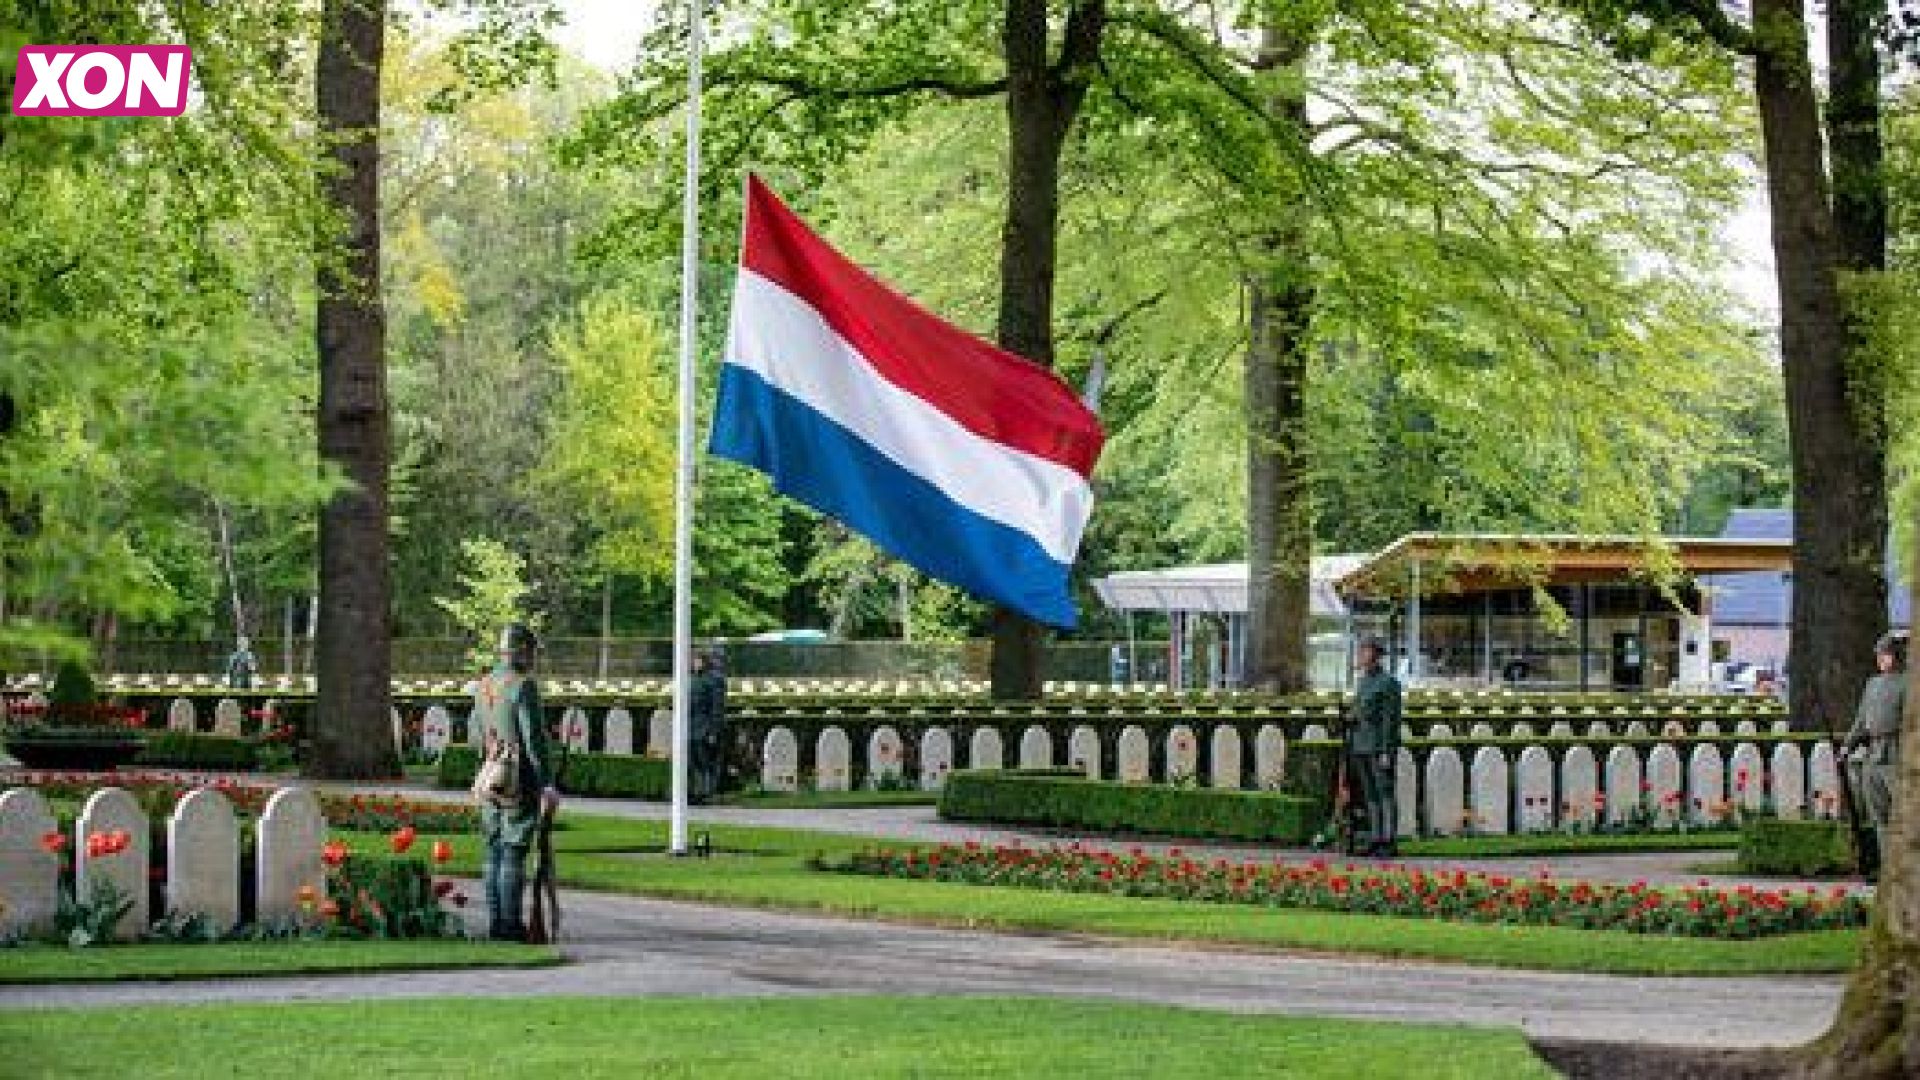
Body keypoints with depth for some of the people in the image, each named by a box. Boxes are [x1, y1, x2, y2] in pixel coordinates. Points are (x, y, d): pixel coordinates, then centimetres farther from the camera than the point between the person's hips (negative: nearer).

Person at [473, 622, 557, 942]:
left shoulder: (483, 686, 12)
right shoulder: (523, 686, -13)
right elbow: (534, 739, -17)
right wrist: (547, 784, -17)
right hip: (522, 782, -8)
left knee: (494, 852, 11)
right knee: (514, 853, -6)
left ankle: (496, 922, 12)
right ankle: (510, 924, -6)